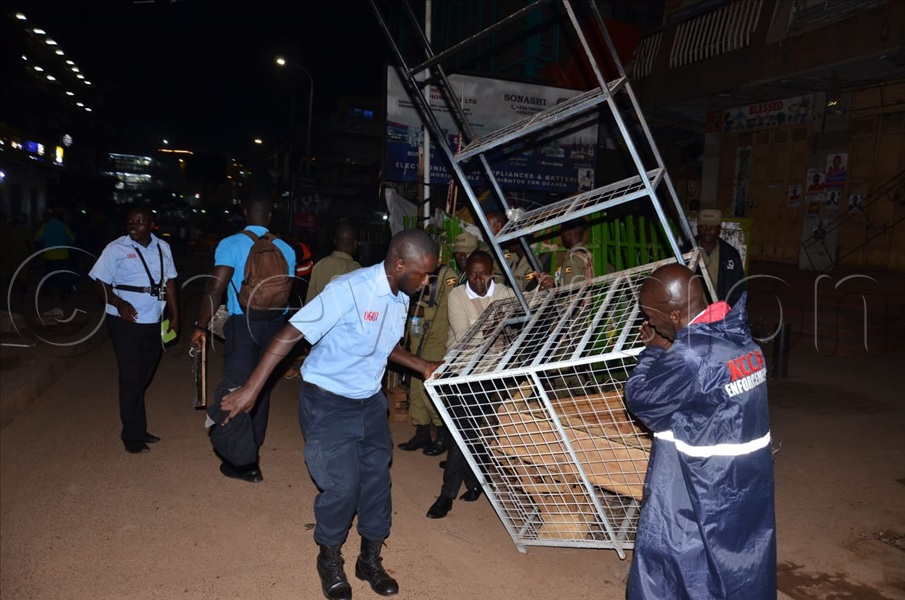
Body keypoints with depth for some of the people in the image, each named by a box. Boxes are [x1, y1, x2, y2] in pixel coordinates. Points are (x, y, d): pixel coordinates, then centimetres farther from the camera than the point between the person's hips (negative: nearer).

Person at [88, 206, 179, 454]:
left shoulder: (163, 248, 8)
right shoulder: (116, 248, -6)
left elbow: (169, 282, 13)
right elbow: (100, 283, -6)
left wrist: (175, 316, 10)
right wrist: (119, 304, -23)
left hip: (153, 322, 5)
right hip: (125, 322, -4)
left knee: (144, 377, 13)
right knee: (131, 378, -2)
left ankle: (138, 430, 25)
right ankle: (133, 436, 10)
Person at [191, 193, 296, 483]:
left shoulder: (231, 245, -8)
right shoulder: (286, 250, 3)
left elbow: (215, 288, -14)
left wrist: (200, 326, -7)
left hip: (243, 324, -4)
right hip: (275, 325, 5)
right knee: (261, 388, 18)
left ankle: (244, 460, 5)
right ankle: (252, 447, 35)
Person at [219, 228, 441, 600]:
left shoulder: (400, 298, -1)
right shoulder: (349, 290, -26)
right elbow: (291, 333, -24)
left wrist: (423, 367, 4)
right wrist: (251, 389, -24)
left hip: (370, 402, 7)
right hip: (329, 403, -7)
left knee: (377, 479, 11)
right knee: (342, 485, -2)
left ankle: (370, 559, 32)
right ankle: (329, 559, 27)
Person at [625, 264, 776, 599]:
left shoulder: (689, 356, -29)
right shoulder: (737, 334, -4)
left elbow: (638, 398, -16)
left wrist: (655, 349, -4)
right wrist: (667, 349, 3)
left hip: (699, 486, -8)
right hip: (749, 473, 8)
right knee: (741, 556, 25)